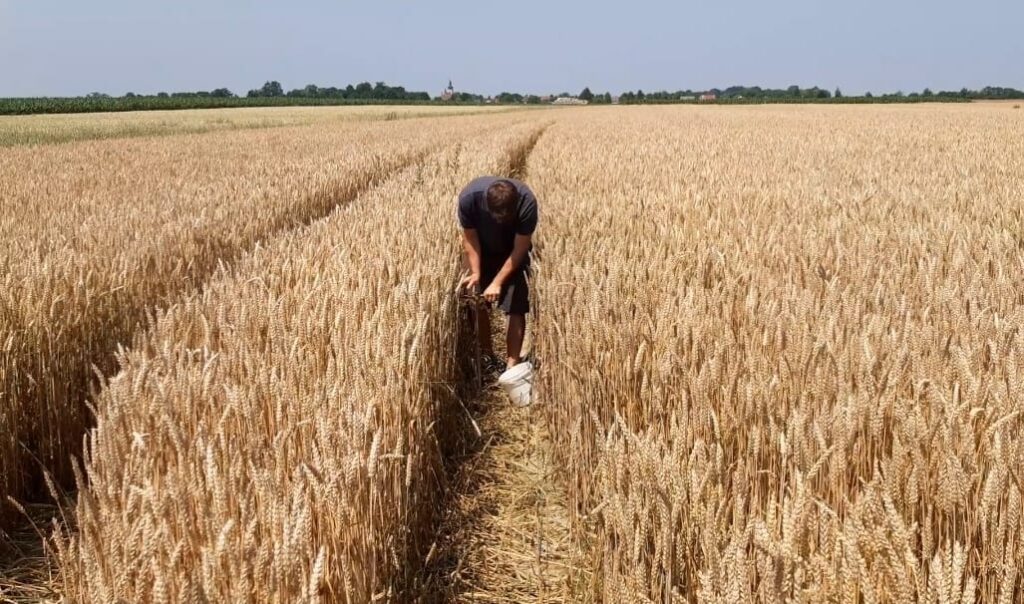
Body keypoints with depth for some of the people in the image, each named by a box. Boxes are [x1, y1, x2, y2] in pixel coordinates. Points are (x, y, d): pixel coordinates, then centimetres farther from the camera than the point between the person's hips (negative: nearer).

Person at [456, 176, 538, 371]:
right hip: (483, 252, 2)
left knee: (516, 308, -10)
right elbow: (470, 237, -17)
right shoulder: (469, 197, -33)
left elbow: (519, 248, -25)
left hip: (513, 253, -2)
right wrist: (475, 273, -21)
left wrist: (497, 282, -25)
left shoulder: (526, 202, -36)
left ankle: (512, 364, -5)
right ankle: (486, 355, 25)